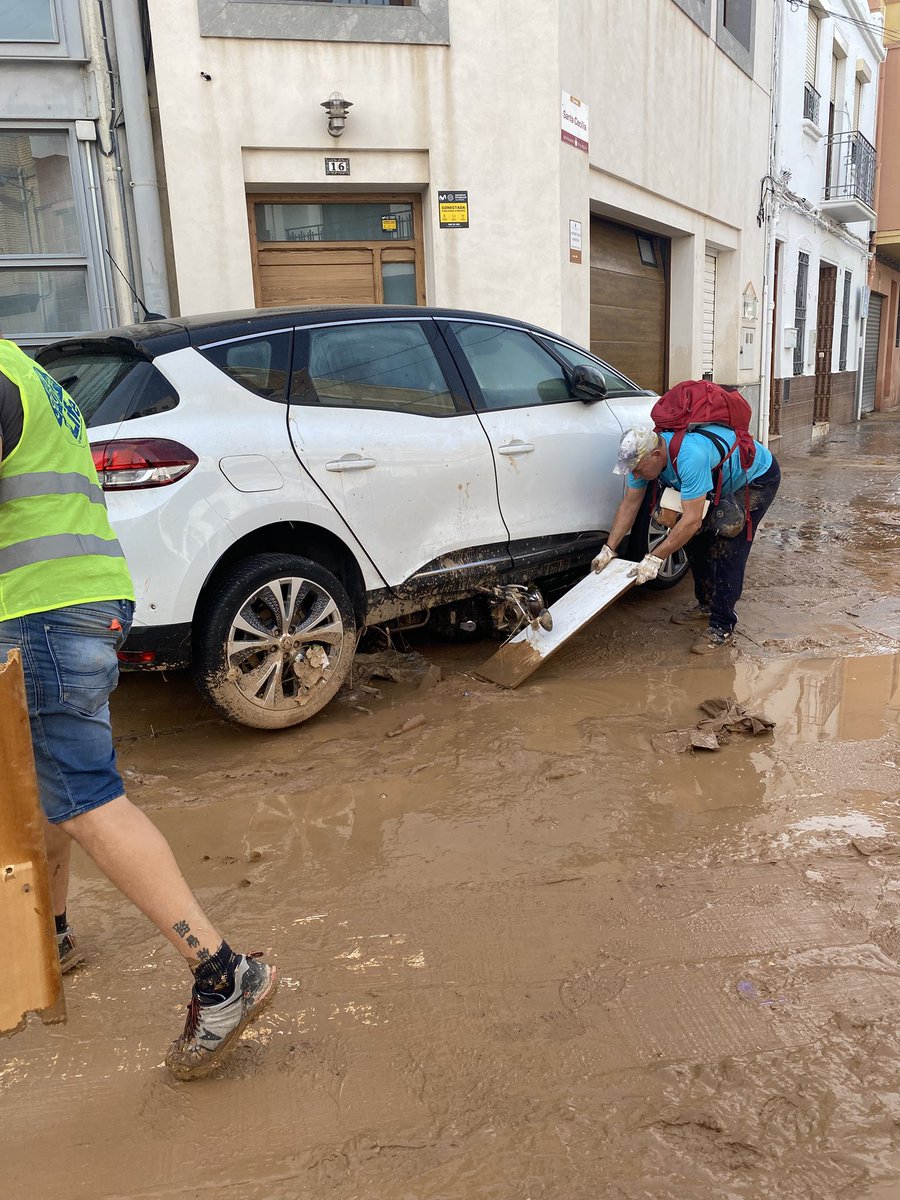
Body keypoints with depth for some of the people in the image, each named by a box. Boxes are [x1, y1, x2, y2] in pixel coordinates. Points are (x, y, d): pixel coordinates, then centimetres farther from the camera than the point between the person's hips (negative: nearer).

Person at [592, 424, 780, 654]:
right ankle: (707, 605, 24)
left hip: (759, 477, -8)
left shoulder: (690, 457, -43)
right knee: (695, 541, 7)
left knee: (727, 551, -15)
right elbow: (629, 504, -7)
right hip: (722, 482, 8)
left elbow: (692, 521, -41)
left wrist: (655, 558, -37)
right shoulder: (644, 456, -17)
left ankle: (722, 627, -7)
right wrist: (609, 549, -8)